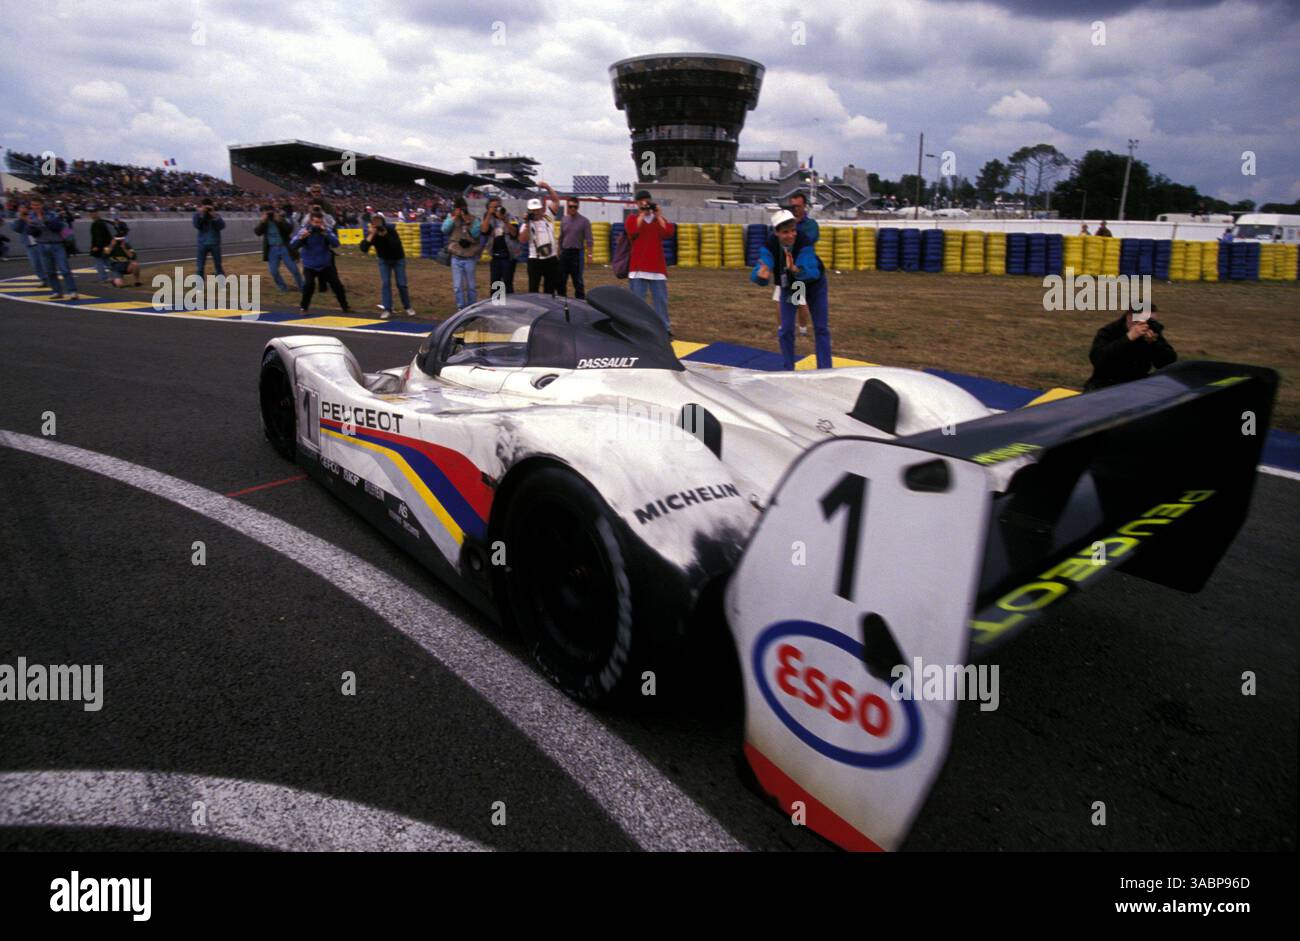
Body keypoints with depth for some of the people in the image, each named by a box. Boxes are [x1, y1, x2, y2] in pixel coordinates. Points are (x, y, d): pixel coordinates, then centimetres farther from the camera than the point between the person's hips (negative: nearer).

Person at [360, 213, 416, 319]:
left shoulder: (390, 230, -24)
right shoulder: (371, 233, -17)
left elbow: (397, 245, -36)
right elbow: (363, 249, -30)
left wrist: (385, 235, -43)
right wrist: (371, 235, -37)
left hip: (398, 259, -2)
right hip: (384, 260, 2)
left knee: (401, 284, -4)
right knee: (385, 284, -10)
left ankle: (408, 307, 13)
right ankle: (387, 309, -7)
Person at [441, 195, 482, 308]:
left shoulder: (473, 220, 0)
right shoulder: (451, 218, 3)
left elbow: (476, 234, -12)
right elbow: (444, 230, -12)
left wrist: (468, 222, -19)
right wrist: (454, 217, -16)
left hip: (470, 258, -1)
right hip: (456, 258, 1)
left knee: (471, 286, 9)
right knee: (458, 286, 1)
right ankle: (461, 307, 9)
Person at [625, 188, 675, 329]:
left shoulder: (659, 219, 15)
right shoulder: (632, 218, 7)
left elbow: (669, 233, -5)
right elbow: (632, 232, -16)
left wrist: (658, 215, -4)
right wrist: (642, 214, -11)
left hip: (657, 267, 3)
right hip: (638, 267, -3)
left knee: (661, 299, 6)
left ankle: (664, 328, 12)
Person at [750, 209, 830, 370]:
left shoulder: (804, 242, -37)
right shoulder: (769, 246, -32)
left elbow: (813, 272, -47)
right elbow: (757, 273, -45)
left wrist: (795, 269, -67)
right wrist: (761, 274, -69)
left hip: (814, 283, -1)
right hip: (788, 285, 2)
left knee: (821, 327, 1)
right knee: (786, 329, -1)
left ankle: (824, 369, 10)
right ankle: (787, 370, 14)